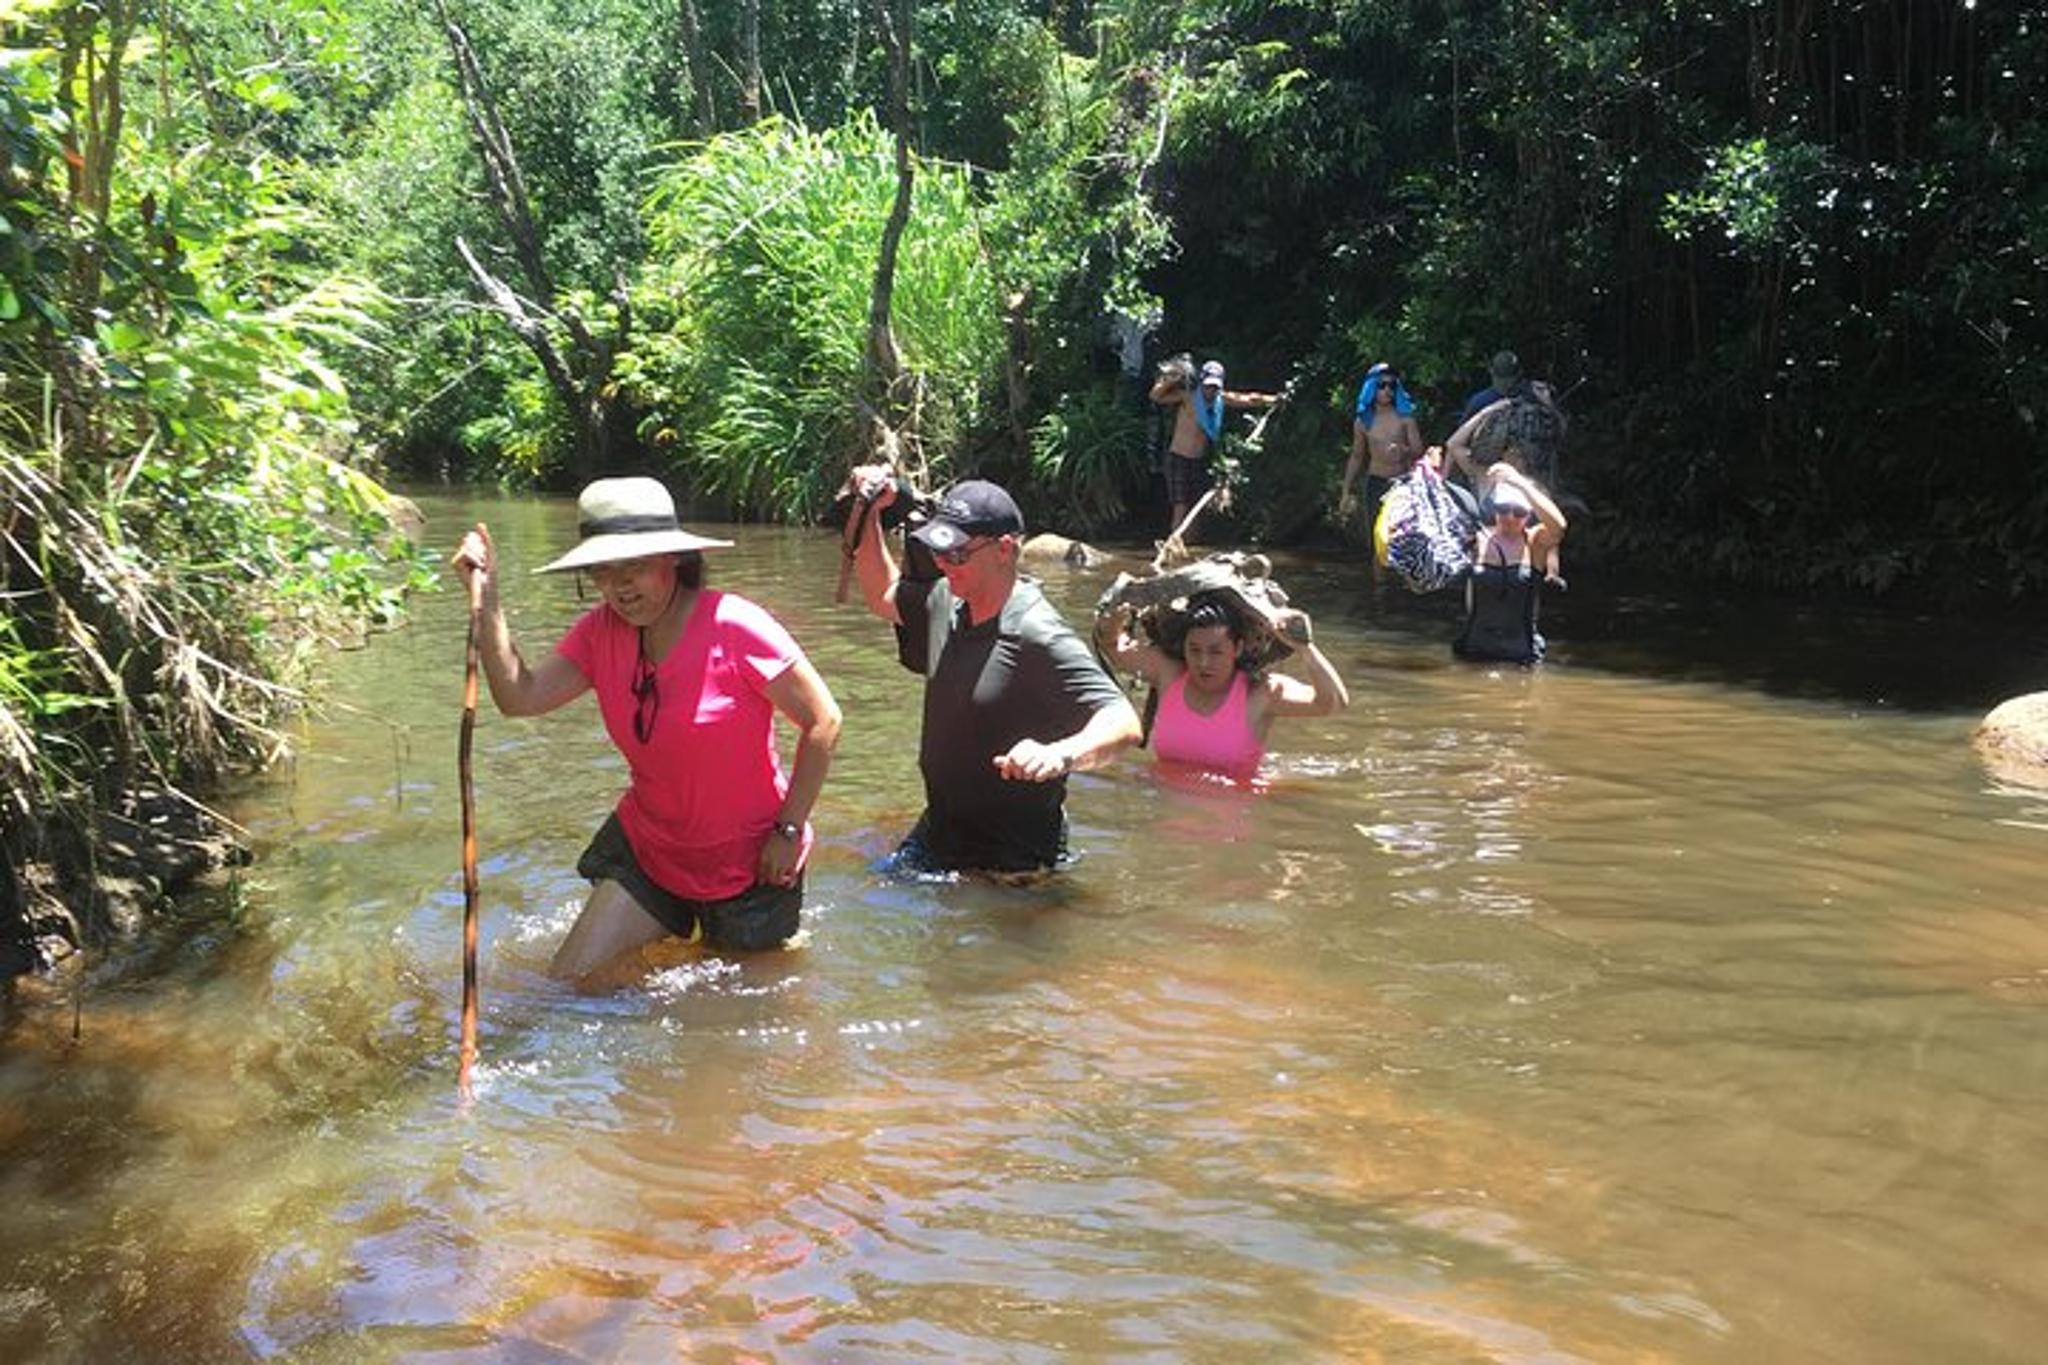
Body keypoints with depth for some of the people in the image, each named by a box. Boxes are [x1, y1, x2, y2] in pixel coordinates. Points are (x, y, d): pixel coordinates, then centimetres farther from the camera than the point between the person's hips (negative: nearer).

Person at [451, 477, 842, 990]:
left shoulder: (734, 627, -23)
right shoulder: (601, 631, -5)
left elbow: (823, 722, -18)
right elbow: (519, 697, -13)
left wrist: (789, 831, -17)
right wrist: (486, 597, -20)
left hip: (748, 864, -4)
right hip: (648, 848, 5)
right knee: (575, 977, -4)